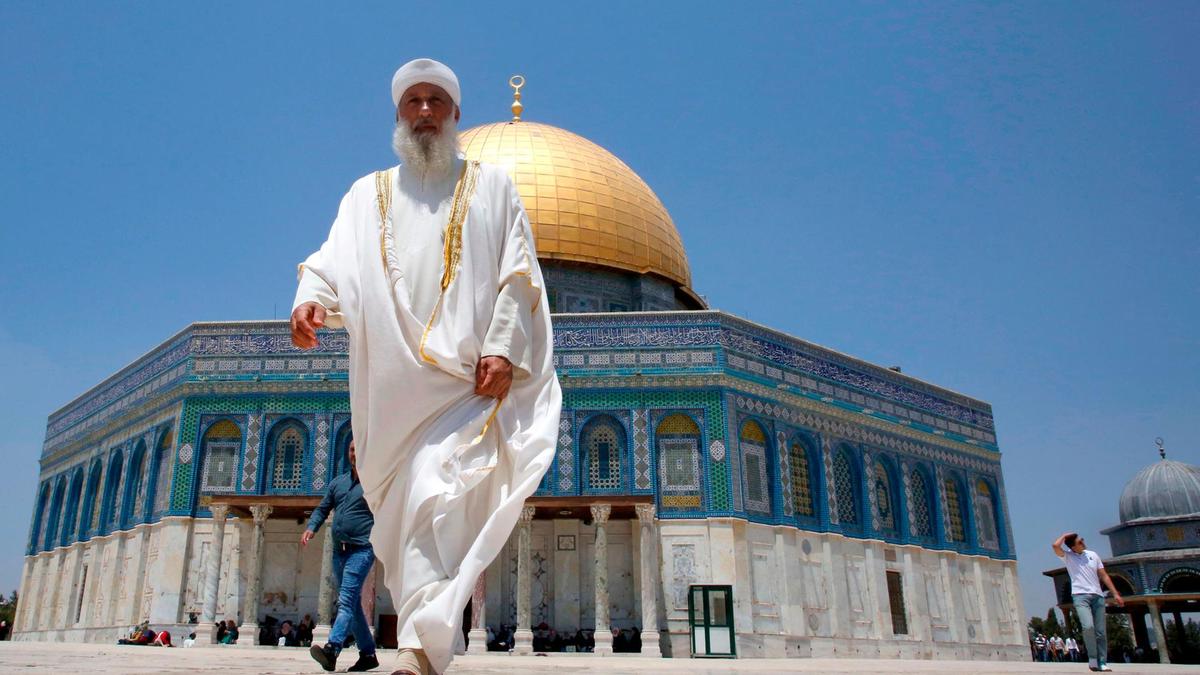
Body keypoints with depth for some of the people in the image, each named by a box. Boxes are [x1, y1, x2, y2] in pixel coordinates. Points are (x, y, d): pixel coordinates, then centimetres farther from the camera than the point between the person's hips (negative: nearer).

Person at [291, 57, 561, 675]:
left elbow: (517, 277, 5)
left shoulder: (491, 186, 16)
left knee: (436, 502, -19)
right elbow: (332, 264, 9)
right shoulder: (367, 195, 22)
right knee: (406, 516, 4)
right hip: (391, 386, 3)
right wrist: (311, 298, -15)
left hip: (467, 379, -3)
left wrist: (502, 348, -10)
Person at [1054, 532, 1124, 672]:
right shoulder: (1068, 556, 5)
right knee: (1088, 626, -22)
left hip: (1097, 596, 4)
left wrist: (1115, 594, 11)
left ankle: (1102, 662, 7)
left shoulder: (1092, 554, 16)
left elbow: (1104, 575, 17)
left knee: (1100, 632, 0)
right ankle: (1092, 658, -8)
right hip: (1080, 596, -4)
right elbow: (1055, 545, -15)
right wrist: (1065, 535, 2)